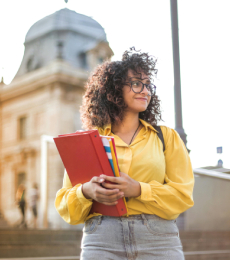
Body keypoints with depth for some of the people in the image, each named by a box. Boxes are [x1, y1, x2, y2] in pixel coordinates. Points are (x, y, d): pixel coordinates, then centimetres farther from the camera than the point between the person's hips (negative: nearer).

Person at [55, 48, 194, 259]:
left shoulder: (167, 137, 12)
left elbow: (183, 194, 2)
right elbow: (65, 203, 9)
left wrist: (138, 190, -14)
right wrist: (86, 192, -13)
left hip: (159, 241, 1)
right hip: (101, 241, 0)